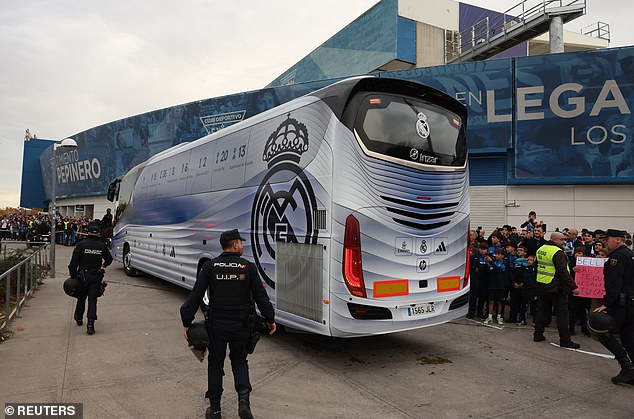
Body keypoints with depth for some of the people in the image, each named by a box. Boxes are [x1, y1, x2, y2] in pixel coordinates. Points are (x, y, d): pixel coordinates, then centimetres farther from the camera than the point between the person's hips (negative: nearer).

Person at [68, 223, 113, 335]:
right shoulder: (102, 245, -1)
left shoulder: (81, 244, -6)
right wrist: (103, 266, 32)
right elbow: (109, 259, 11)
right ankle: (90, 324, -11)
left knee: (81, 298, 19)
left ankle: (79, 318, 37)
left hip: (83, 276, 0)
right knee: (92, 299, -1)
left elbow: (74, 262, -9)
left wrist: (73, 275, -4)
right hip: (96, 277, 0)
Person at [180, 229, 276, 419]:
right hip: (240, 325, 0)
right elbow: (261, 296, -4)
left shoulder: (210, 266, -4)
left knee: (215, 363, 16)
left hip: (216, 325, 0)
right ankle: (243, 399, 0)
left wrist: (187, 322, -1)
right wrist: (270, 320, 7)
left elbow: (195, 296, -7)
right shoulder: (248, 266, -6)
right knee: (239, 360, 18)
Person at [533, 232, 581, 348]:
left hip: (541, 286, 8)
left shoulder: (541, 249, 8)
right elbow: (563, 272, -23)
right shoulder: (557, 252, -18)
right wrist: (573, 287, -20)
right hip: (556, 287, -8)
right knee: (562, 313, 0)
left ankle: (538, 335, 21)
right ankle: (565, 340, 3)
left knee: (543, 310, 16)